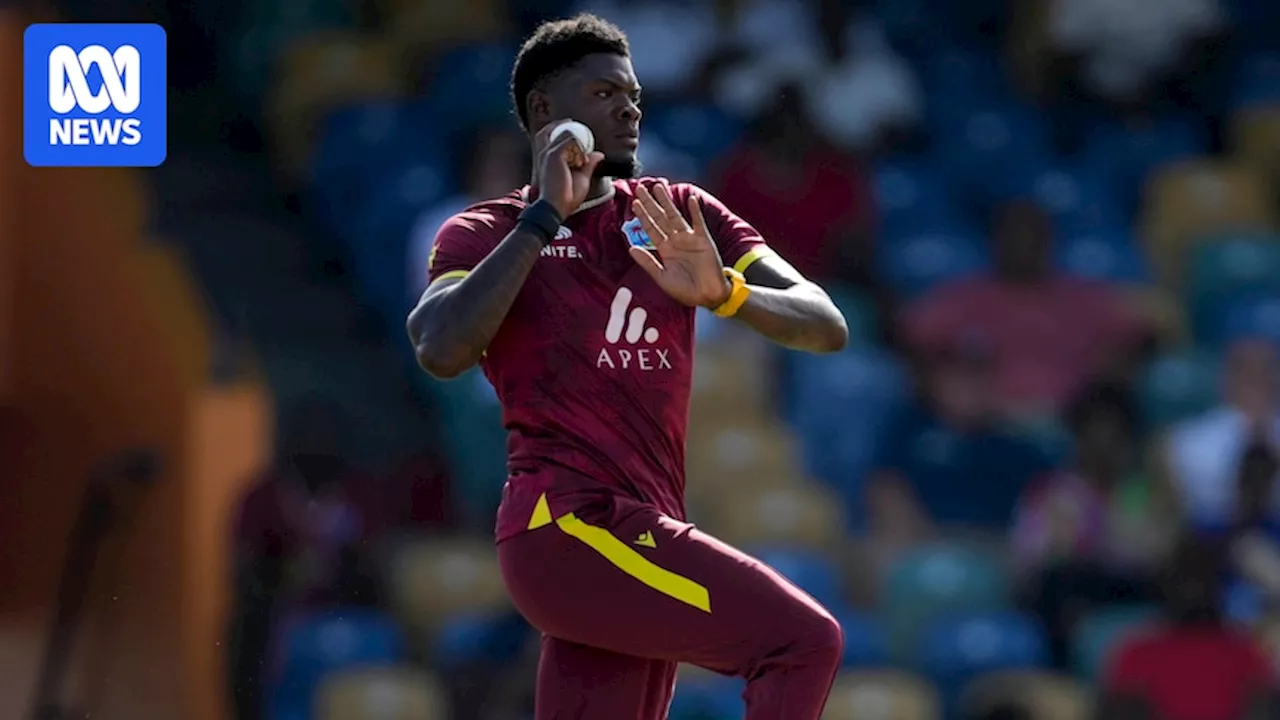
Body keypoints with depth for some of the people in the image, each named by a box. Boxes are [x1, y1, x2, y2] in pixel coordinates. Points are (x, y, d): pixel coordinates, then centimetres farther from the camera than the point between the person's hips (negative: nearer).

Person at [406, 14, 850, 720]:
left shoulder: (681, 217, 18)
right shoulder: (485, 234, 4)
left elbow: (826, 327, 9)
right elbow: (442, 350, -18)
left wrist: (727, 293, -13)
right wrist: (545, 216, -12)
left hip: (640, 533, 6)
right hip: (566, 524, -6)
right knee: (802, 639, -21)